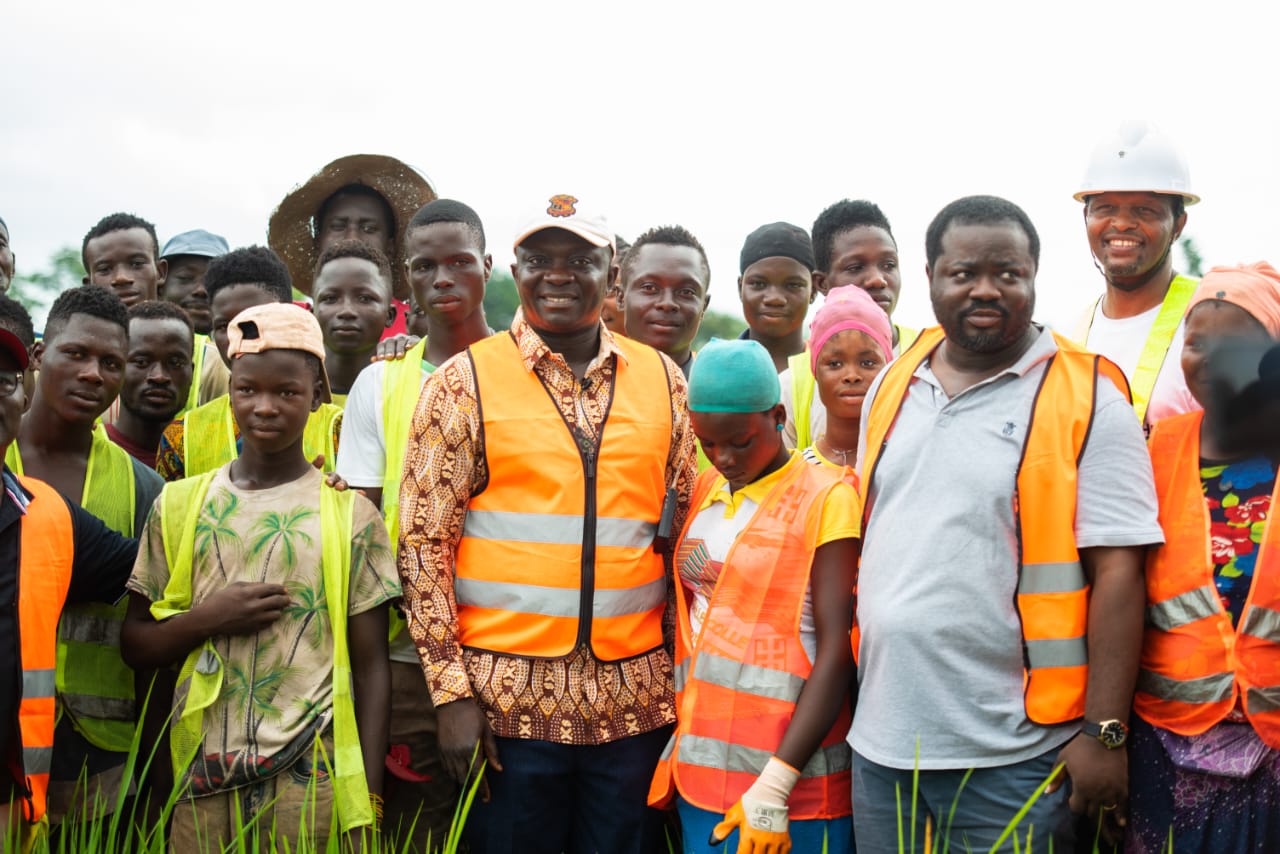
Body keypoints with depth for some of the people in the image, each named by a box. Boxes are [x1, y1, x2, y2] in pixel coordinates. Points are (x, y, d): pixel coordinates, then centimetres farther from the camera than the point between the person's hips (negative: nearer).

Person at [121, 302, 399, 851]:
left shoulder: (351, 514, 0)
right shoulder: (180, 506, 7)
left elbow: (370, 665, 1)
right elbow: (137, 646, 10)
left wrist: (367, 803, -4)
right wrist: (208, 619, -10)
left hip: (311, 784, -2)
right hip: (202, 782, 2)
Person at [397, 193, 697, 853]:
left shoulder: (662, 380, 8)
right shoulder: (464, 382, -1)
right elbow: (423, 543, -4)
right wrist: (451, 691, -9)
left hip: (635, 696, 3)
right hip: (509, 696, -3)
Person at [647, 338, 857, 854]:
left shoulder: (826, 498, -7)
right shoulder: (705, 489, 11)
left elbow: (837, 652, -12)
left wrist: (775, 786, -17)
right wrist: (675, 744, 5)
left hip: (790, 772, -5)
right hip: (699, 768, 5)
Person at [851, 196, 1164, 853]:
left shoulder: (1087, 399, -6)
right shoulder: (892, 385, 9)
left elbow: (1117, 574, -9)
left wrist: (1104, 732, -13)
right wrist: (856, 687, 12)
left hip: (1012, 756, -5)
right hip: (881, 743, 5)